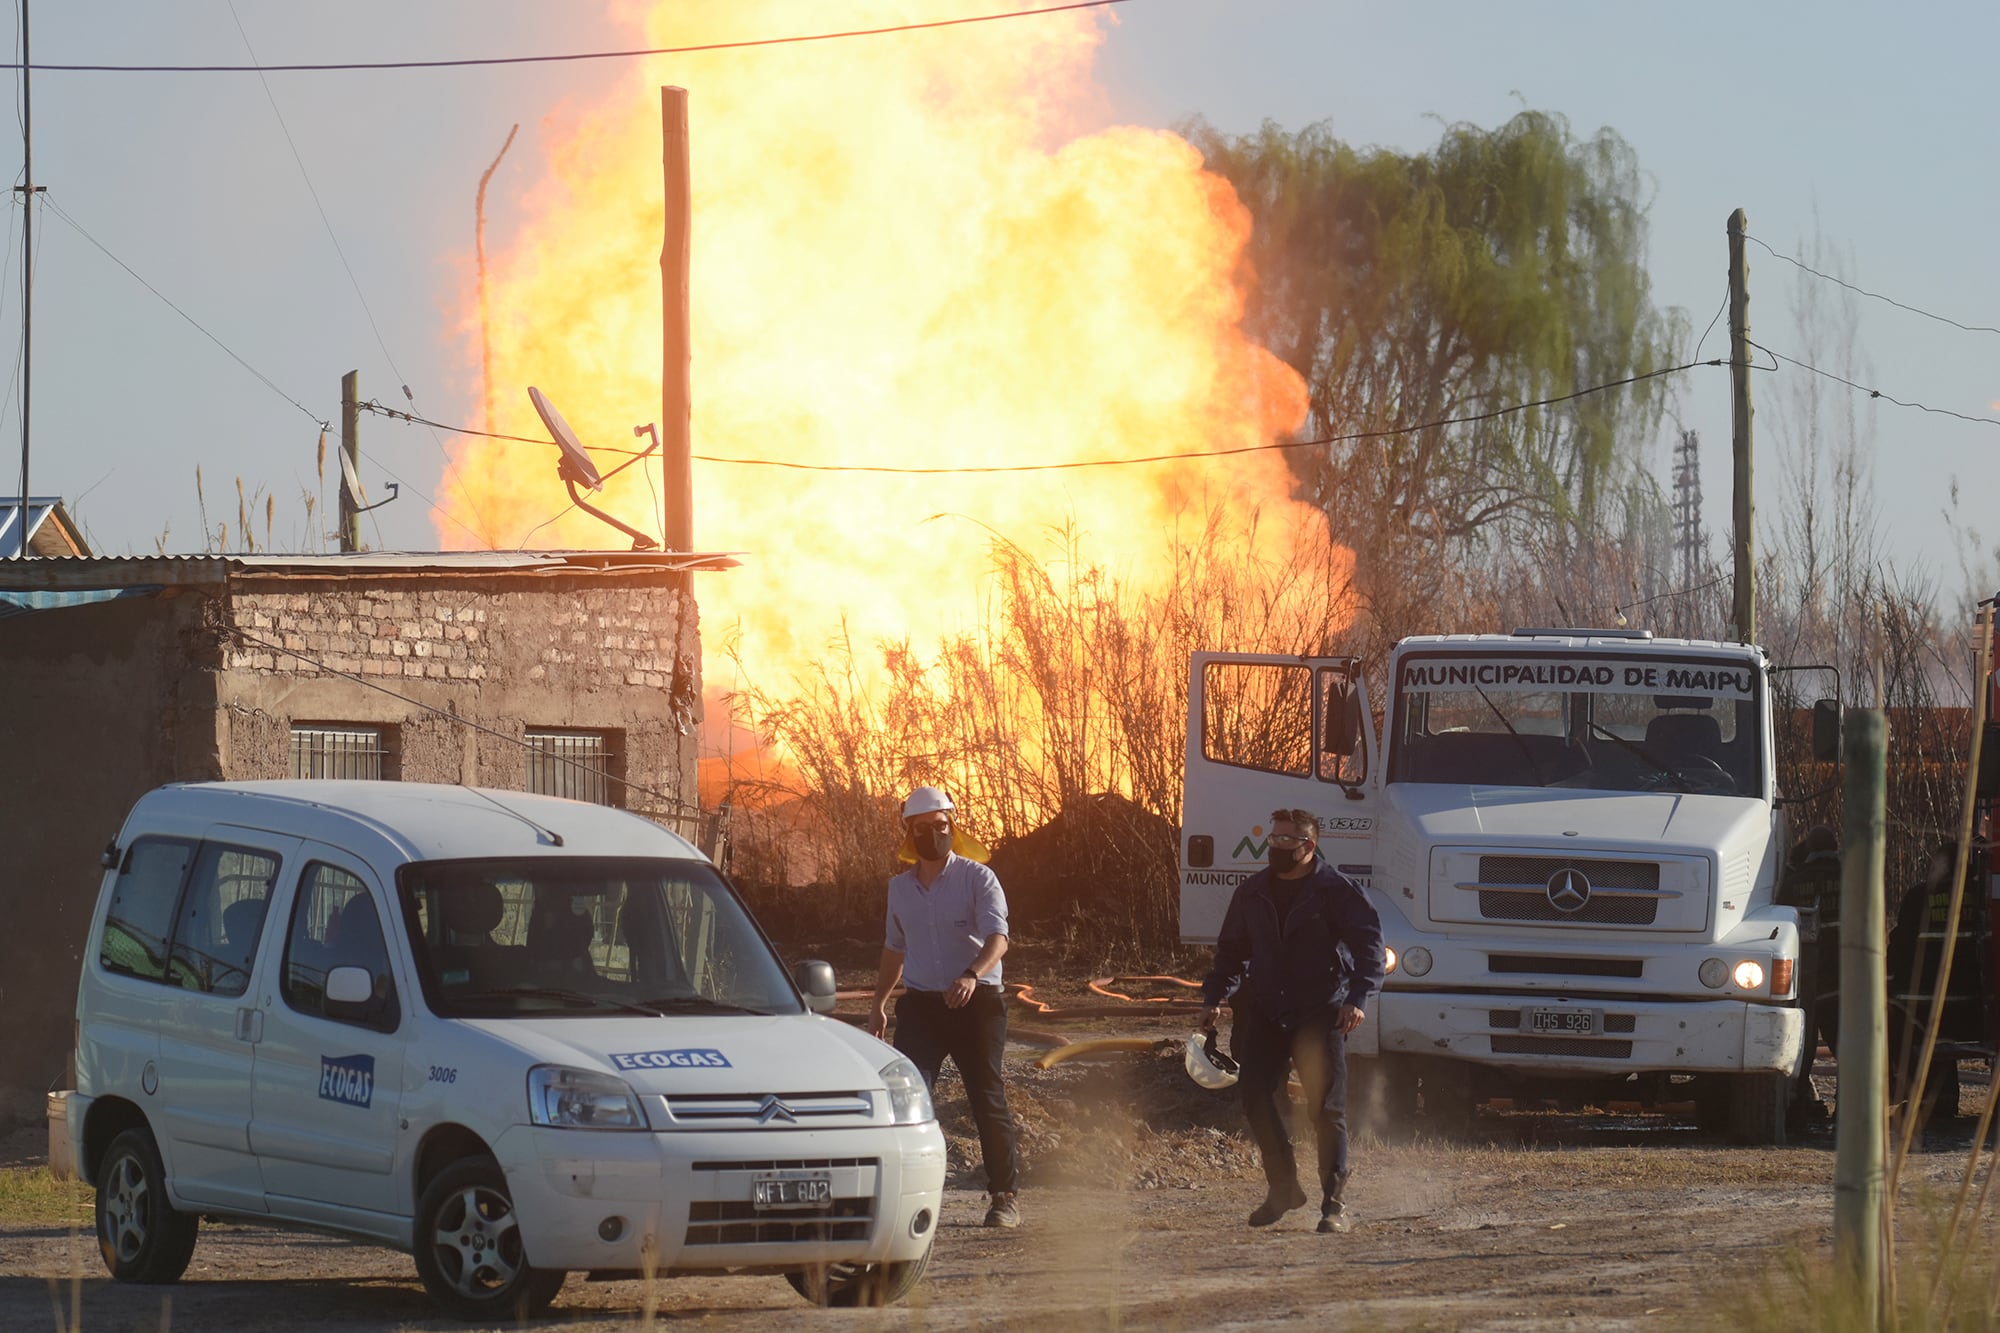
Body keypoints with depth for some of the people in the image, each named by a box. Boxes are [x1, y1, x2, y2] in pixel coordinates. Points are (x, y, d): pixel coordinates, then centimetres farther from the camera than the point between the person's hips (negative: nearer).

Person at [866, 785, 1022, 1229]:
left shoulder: (977, 879, -5)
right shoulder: (900, 887, 12)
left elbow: (997, 937, -18)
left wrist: (972, 976, -36)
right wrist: (879, 1004, 25)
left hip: (976, 1003, -4)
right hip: (920, 1004, 4)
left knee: (988, 1099, 0)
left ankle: (1005, 1195, 12)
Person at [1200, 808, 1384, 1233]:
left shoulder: (1335, 890, -4)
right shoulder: (1252, 894, 12)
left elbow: (1368, 942, -10)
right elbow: (1231, 950, 21)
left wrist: (1358, 998, -23)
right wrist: (1215, 998, 9)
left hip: (1320, 1015, -5)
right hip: (1265, 1013, 5)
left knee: (1327, 1109, -5)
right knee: (1257, 1097, -4)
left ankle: (1335, 1204, -1)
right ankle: (1282, 1188, 13)